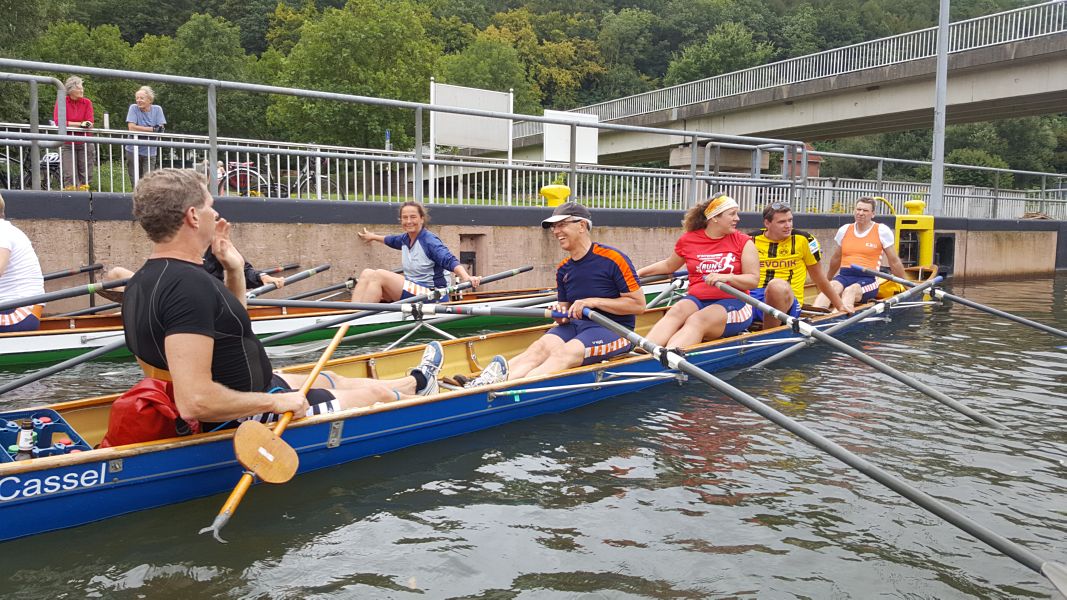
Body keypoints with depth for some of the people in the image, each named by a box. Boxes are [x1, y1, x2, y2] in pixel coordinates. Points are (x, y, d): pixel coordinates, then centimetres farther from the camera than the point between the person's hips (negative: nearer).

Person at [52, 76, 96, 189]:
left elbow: (90, 123, -5)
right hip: (67, 144, -2)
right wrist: (80, 123, -11)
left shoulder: (87, 102, 5)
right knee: (70, 176, -5)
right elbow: (58, 121, -11)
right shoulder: (61, 101, -1)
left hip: (84, 143, 2)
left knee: (86, 176, 3)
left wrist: (71, 124, -17)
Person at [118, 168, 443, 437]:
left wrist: (234, 271, 6)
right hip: (249, 421, -10)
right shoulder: (189, 284, -30)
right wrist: (274, 403, -24)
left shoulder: (142, 283, 3)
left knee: (330, 380, 29)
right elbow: (194, 402, -36)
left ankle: (416, 382, 53)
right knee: (375, 393, 9)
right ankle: (419, 385, 41)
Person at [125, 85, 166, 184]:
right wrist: (152, 129, -14)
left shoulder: (157, 109, 2)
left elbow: (161, 129, -6)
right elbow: (131, 127, -13)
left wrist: (140, 129, -16)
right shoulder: (133, 108, -2)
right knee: (136, 183, 3)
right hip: (133, 151, 0)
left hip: (149, 152, 0)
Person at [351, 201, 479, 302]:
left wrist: (466, 277, -46)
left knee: (379, 275, -21)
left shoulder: (430, 241, -14)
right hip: (412, 290, 8)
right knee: (367, 273, -4)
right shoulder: (404, 238, 9)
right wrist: (373, 236, 53)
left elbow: (450, 261, -28)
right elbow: (391, 240, 34)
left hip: (430, 294, -8)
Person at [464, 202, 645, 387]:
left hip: (614, 329, -6)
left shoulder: (613, 259, -10)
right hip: (577, 325, 6)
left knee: (564, 354, -31)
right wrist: (561, 315, -9)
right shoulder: (563, 269, 11)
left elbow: (639, 305, -11)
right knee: (541, 346, -24)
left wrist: (593, 302, -16)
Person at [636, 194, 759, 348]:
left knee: (697, 320, -33)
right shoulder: (688, 240, 10)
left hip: (732, 302, -3)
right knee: (676, 312, -31)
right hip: (697, 300, 3)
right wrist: (640, 272, 16)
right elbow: (669, 266, 26)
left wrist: (726, 277, -20)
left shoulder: (744, 242, 4)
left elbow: (753, 280, -3)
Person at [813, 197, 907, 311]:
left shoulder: (882, 231, 7)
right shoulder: (844, 230, 16)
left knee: (850, 291, -36)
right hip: (844, 276, 3)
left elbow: (894, 262, 13)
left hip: (868, 279, -3)